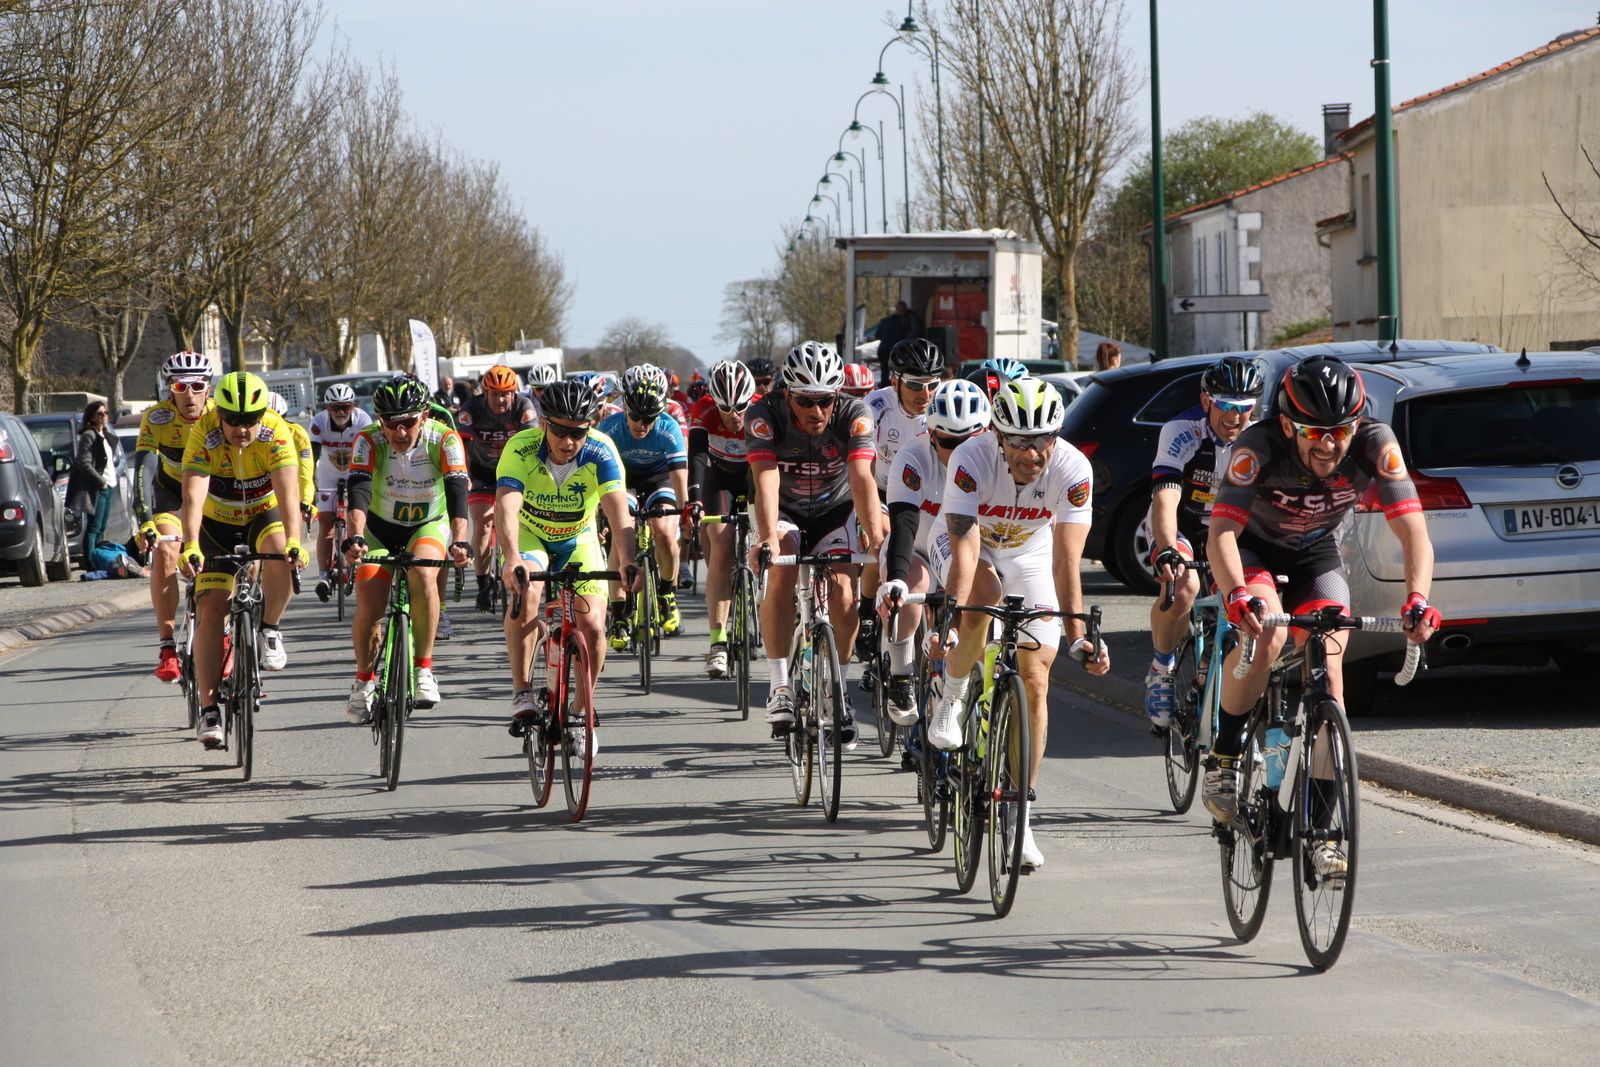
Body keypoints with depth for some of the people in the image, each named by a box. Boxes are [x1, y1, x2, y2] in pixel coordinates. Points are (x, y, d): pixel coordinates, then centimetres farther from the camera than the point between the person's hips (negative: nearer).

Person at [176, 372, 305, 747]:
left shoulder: (276, 434, -26)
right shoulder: (204, 435, -25)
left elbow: (288, 492, -37)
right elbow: (193, 495, -35)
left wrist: (293, 542, -53)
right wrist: (190, 546, -50)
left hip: (264, 516, -1)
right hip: (217, 524, 1)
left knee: (279, 553, -35)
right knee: (210, 610, -12)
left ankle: (269, 629, -10)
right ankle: (209, 710, -8)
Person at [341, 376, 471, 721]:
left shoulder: (445, 440, -24)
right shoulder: (369, 442, -23)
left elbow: (457, 490, -34)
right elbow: (358, 492, -34)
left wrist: (460, 541, -50)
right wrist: (355, 538, -52)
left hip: (429, 525, -1)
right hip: (380, 527, 1)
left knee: (423, 573, -33)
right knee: (368, 609, -14)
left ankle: (424, 670, -22)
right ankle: (364, 679, 15)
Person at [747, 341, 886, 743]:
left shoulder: (854, 416, -26)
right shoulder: (765, 416, -27)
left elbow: (862, 477, -37)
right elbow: (766, 481, -38)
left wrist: (874, 533, -53)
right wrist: (767, 537, -55)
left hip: (835, 511, 1)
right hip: (786, 512, -1)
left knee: (842, 590, -18)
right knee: (781, 570, -29)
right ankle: (779, 685, -23)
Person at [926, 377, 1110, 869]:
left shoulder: (1073, 469, -29)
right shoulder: (971, 460, -33)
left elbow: (1066, 560, -31)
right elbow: (964, 551, -38)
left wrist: (1077, 637, -40)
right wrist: (948, 623, -49)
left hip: (1029, 555, 2)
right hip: (973, 547, -2)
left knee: (1035, 681, -7)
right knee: (980, 599, -37)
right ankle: (952, 697, -9)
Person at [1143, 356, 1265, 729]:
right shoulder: (1182, 432, -26)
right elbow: (1165, 496, -37)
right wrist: (1168, 552, -54)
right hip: (1180, 527, -4)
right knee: (1182, 586, -33)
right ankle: (1161, 670, -10)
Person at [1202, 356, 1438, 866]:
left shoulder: (1374, 443, -29)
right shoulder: (1259, 446, -34)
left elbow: (1414, 532, -32)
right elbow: (1221, 532, -40)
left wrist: (1417, 599, -50)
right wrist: (1238, 595, -59)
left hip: (1317, 556, 2)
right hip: (1253, 551, -2)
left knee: (1328, 674, -14)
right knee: (1267, 634, -32)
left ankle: (1320, 828, -7)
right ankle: (1223, 759, -11)